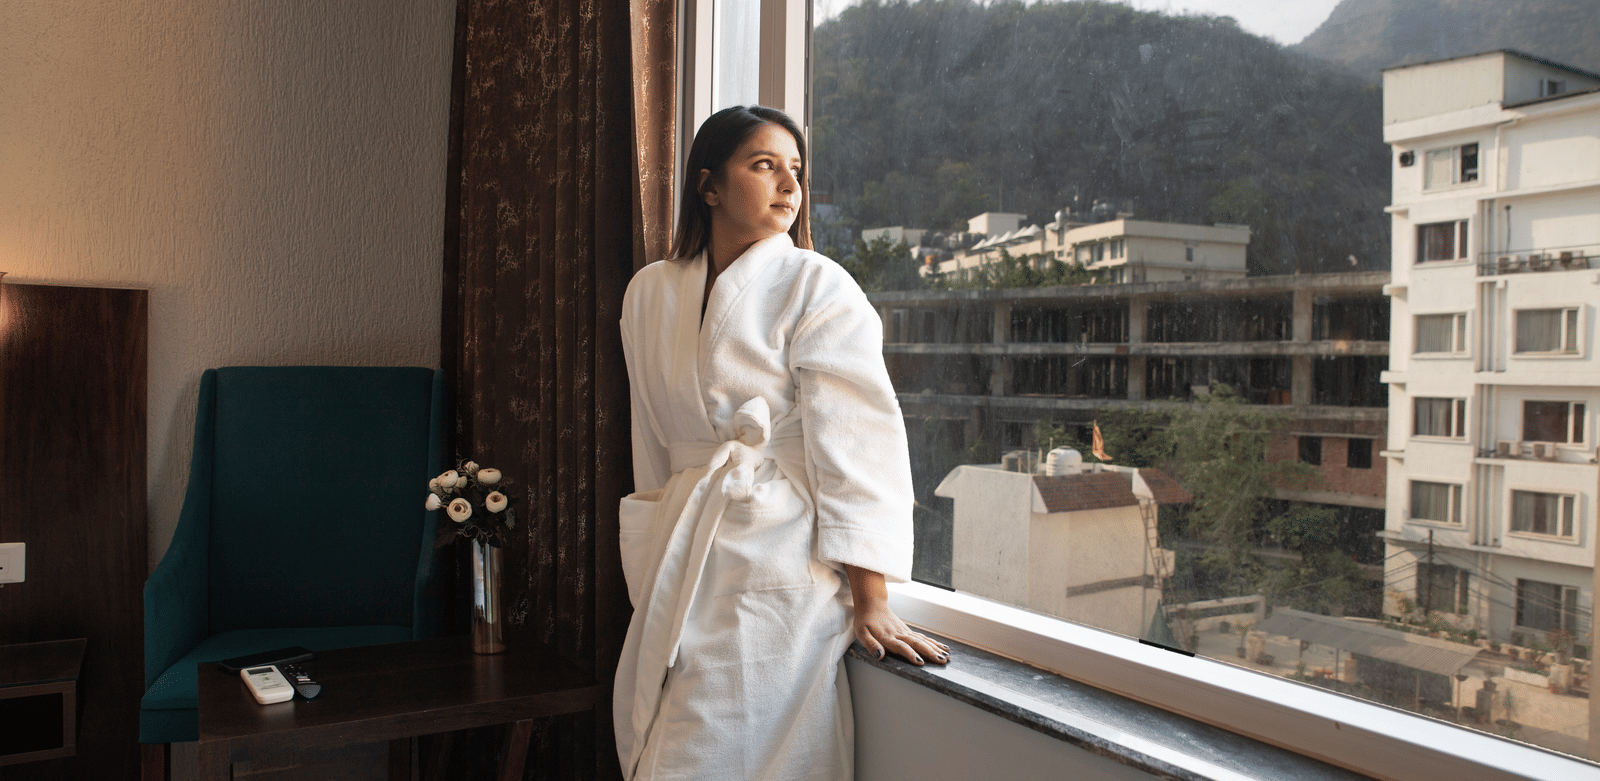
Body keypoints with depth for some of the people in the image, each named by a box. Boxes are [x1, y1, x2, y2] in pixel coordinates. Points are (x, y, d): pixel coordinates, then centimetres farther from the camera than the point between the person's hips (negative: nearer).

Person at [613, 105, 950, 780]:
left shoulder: (819, 288, -7)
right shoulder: (648, 294, 8)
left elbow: (858, 447, -11)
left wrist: (870, 602, -15)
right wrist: (655, 559, 17)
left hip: (776, 574, -5)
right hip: (681, 567, 5)